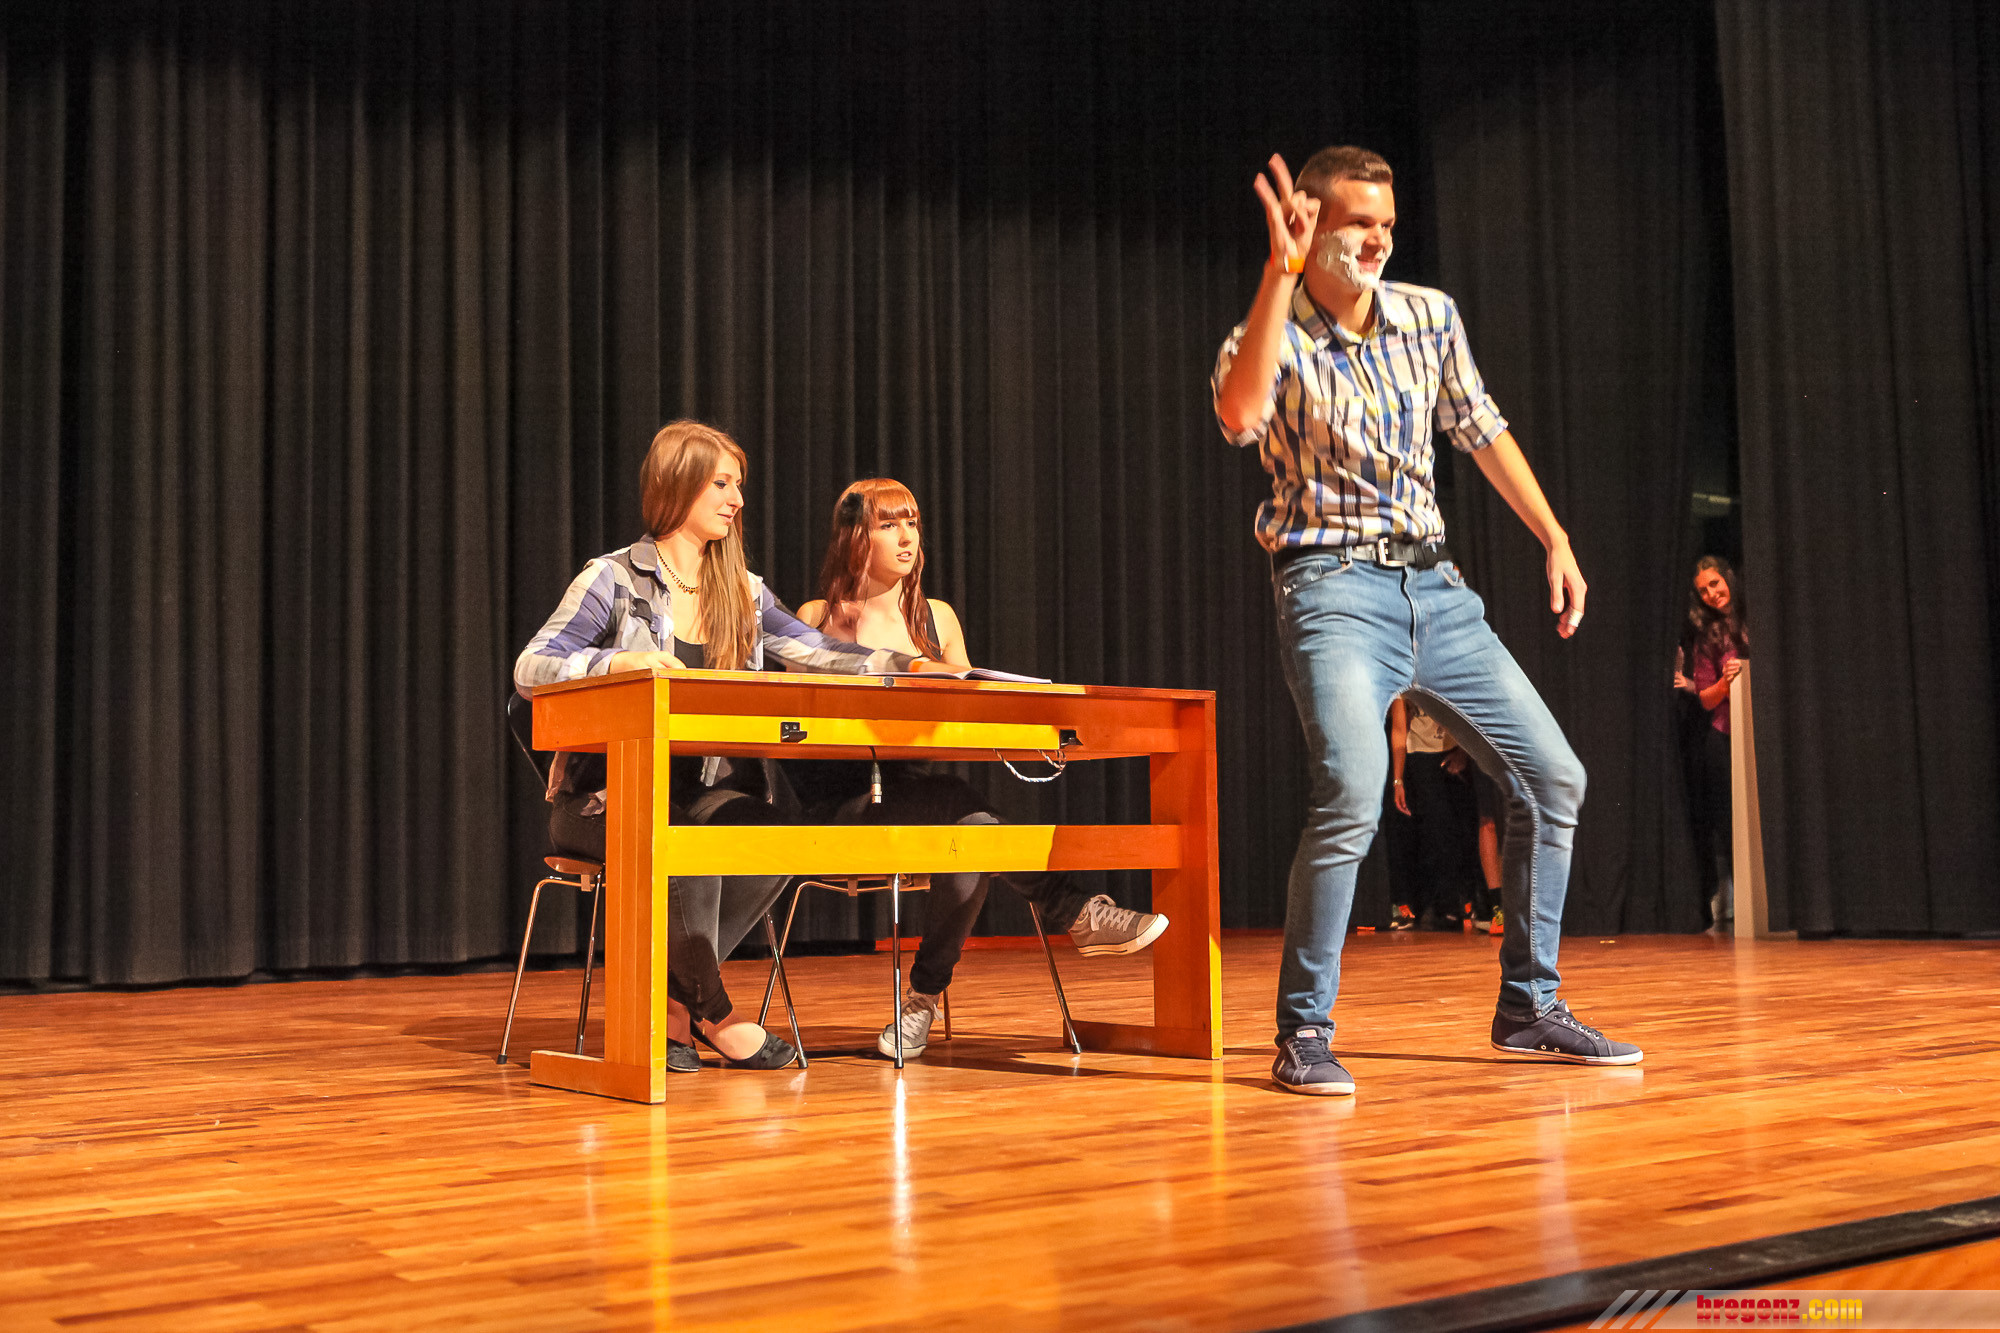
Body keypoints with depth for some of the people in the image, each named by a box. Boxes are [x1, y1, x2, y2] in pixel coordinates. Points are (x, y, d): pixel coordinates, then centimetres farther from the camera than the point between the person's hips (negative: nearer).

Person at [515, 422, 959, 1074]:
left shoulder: (742, 592, 15)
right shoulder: (613, 580, -1)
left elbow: (814, 650, 6)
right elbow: (529, 667, -10)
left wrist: (908, 666, -8)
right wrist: (619, 661, -29)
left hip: (705, 787, 4)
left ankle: (672, 1001, -15)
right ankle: (713, 1014, -18)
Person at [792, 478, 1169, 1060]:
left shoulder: (938, 619, 16)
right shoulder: (818, 619, 3)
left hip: (913, 801, 4)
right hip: (841, 805, -4)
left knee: (970, 834, -35)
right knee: (958, 803, -35)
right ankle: (1077, 912, -29)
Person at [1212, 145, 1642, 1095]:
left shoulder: (1430, 317, 10)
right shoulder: (1272, 336, -6)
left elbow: (1483, 431, 20)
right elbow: (1239, 416, -29)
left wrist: (1555, 540, 16)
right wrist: (1281, 270, -26)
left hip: (1434, 584, 7)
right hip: (1335, 587, -6)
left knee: (1553, 777, 6)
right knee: (1353, 794, -27)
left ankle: (1528, 1007, 20)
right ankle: (1303, 1034, -12)